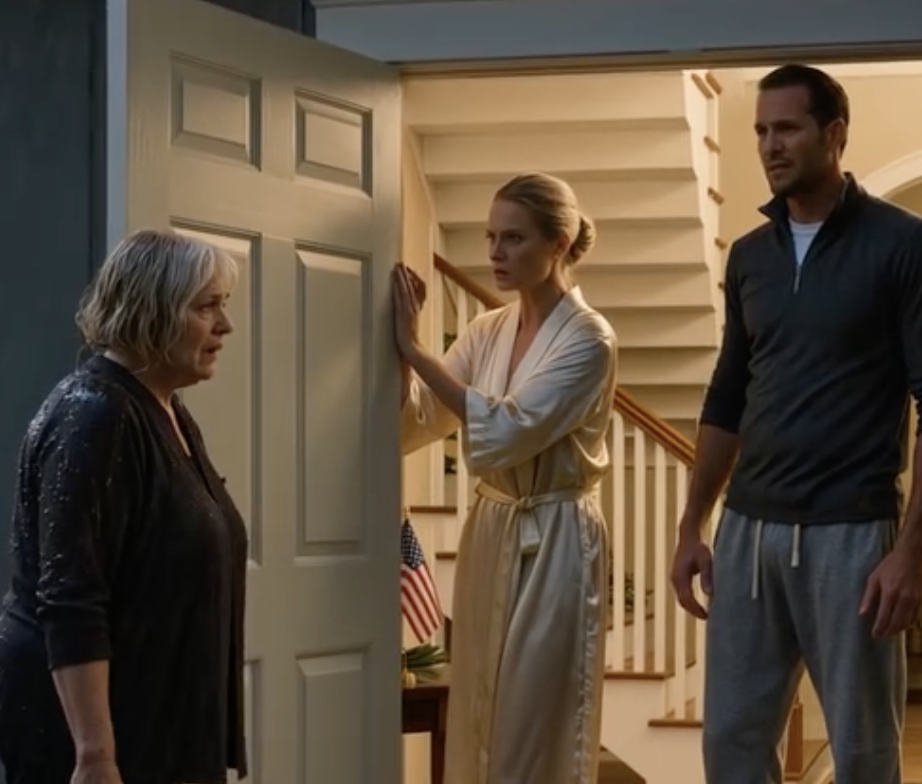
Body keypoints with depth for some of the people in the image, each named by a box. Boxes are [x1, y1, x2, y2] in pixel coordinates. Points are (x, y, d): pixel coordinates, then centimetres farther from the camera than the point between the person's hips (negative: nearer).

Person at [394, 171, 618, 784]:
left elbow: (507, 429, -24)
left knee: (537, 731, -1)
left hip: (554, 540, -7)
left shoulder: (588, 338, -13)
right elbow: (416, 423, 4)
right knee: (483, 722, 12)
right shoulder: (488, 332, 7)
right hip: (491, 532, 7)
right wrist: (401, 350, -12)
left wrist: (414, 348, -23)